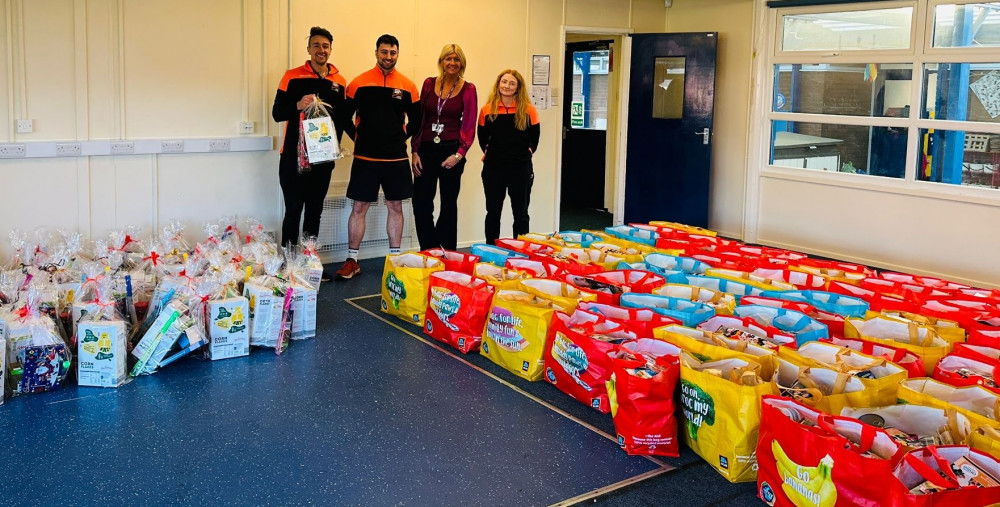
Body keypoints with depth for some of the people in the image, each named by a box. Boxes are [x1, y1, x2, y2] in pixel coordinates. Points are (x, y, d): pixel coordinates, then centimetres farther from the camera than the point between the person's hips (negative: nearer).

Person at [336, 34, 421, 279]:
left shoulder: (407, 87, 3)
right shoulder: (359, 83, -1)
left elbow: (416, 120, 13)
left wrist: (402, 138, 3)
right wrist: (359, 139, -1)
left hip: (396, 158, 2)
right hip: (365, 157, -2)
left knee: (395, 207, 8)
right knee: (359, 207, 1)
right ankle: (352, 261, 9)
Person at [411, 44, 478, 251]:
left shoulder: (468, 89, 0)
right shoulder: (429, 84, 7)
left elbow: (469, 126, -3)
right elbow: (419, 119, 8)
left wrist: (458, 155, -13)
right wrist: (415, 151, 2)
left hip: (451, 151, -2)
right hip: (426, 149, 2)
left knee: (449, 204, 6)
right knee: (420, 204, -1)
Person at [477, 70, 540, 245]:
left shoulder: (528, 110, -5)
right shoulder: (487, 110, -1)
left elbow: (535, 136, 4)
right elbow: (482, 137, 10)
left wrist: (527, 152, 3)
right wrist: (489, 152, 5)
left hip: (521, 168, -1)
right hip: (493, 167, 1)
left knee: (521, 213, 8)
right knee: (493, 212, 10)